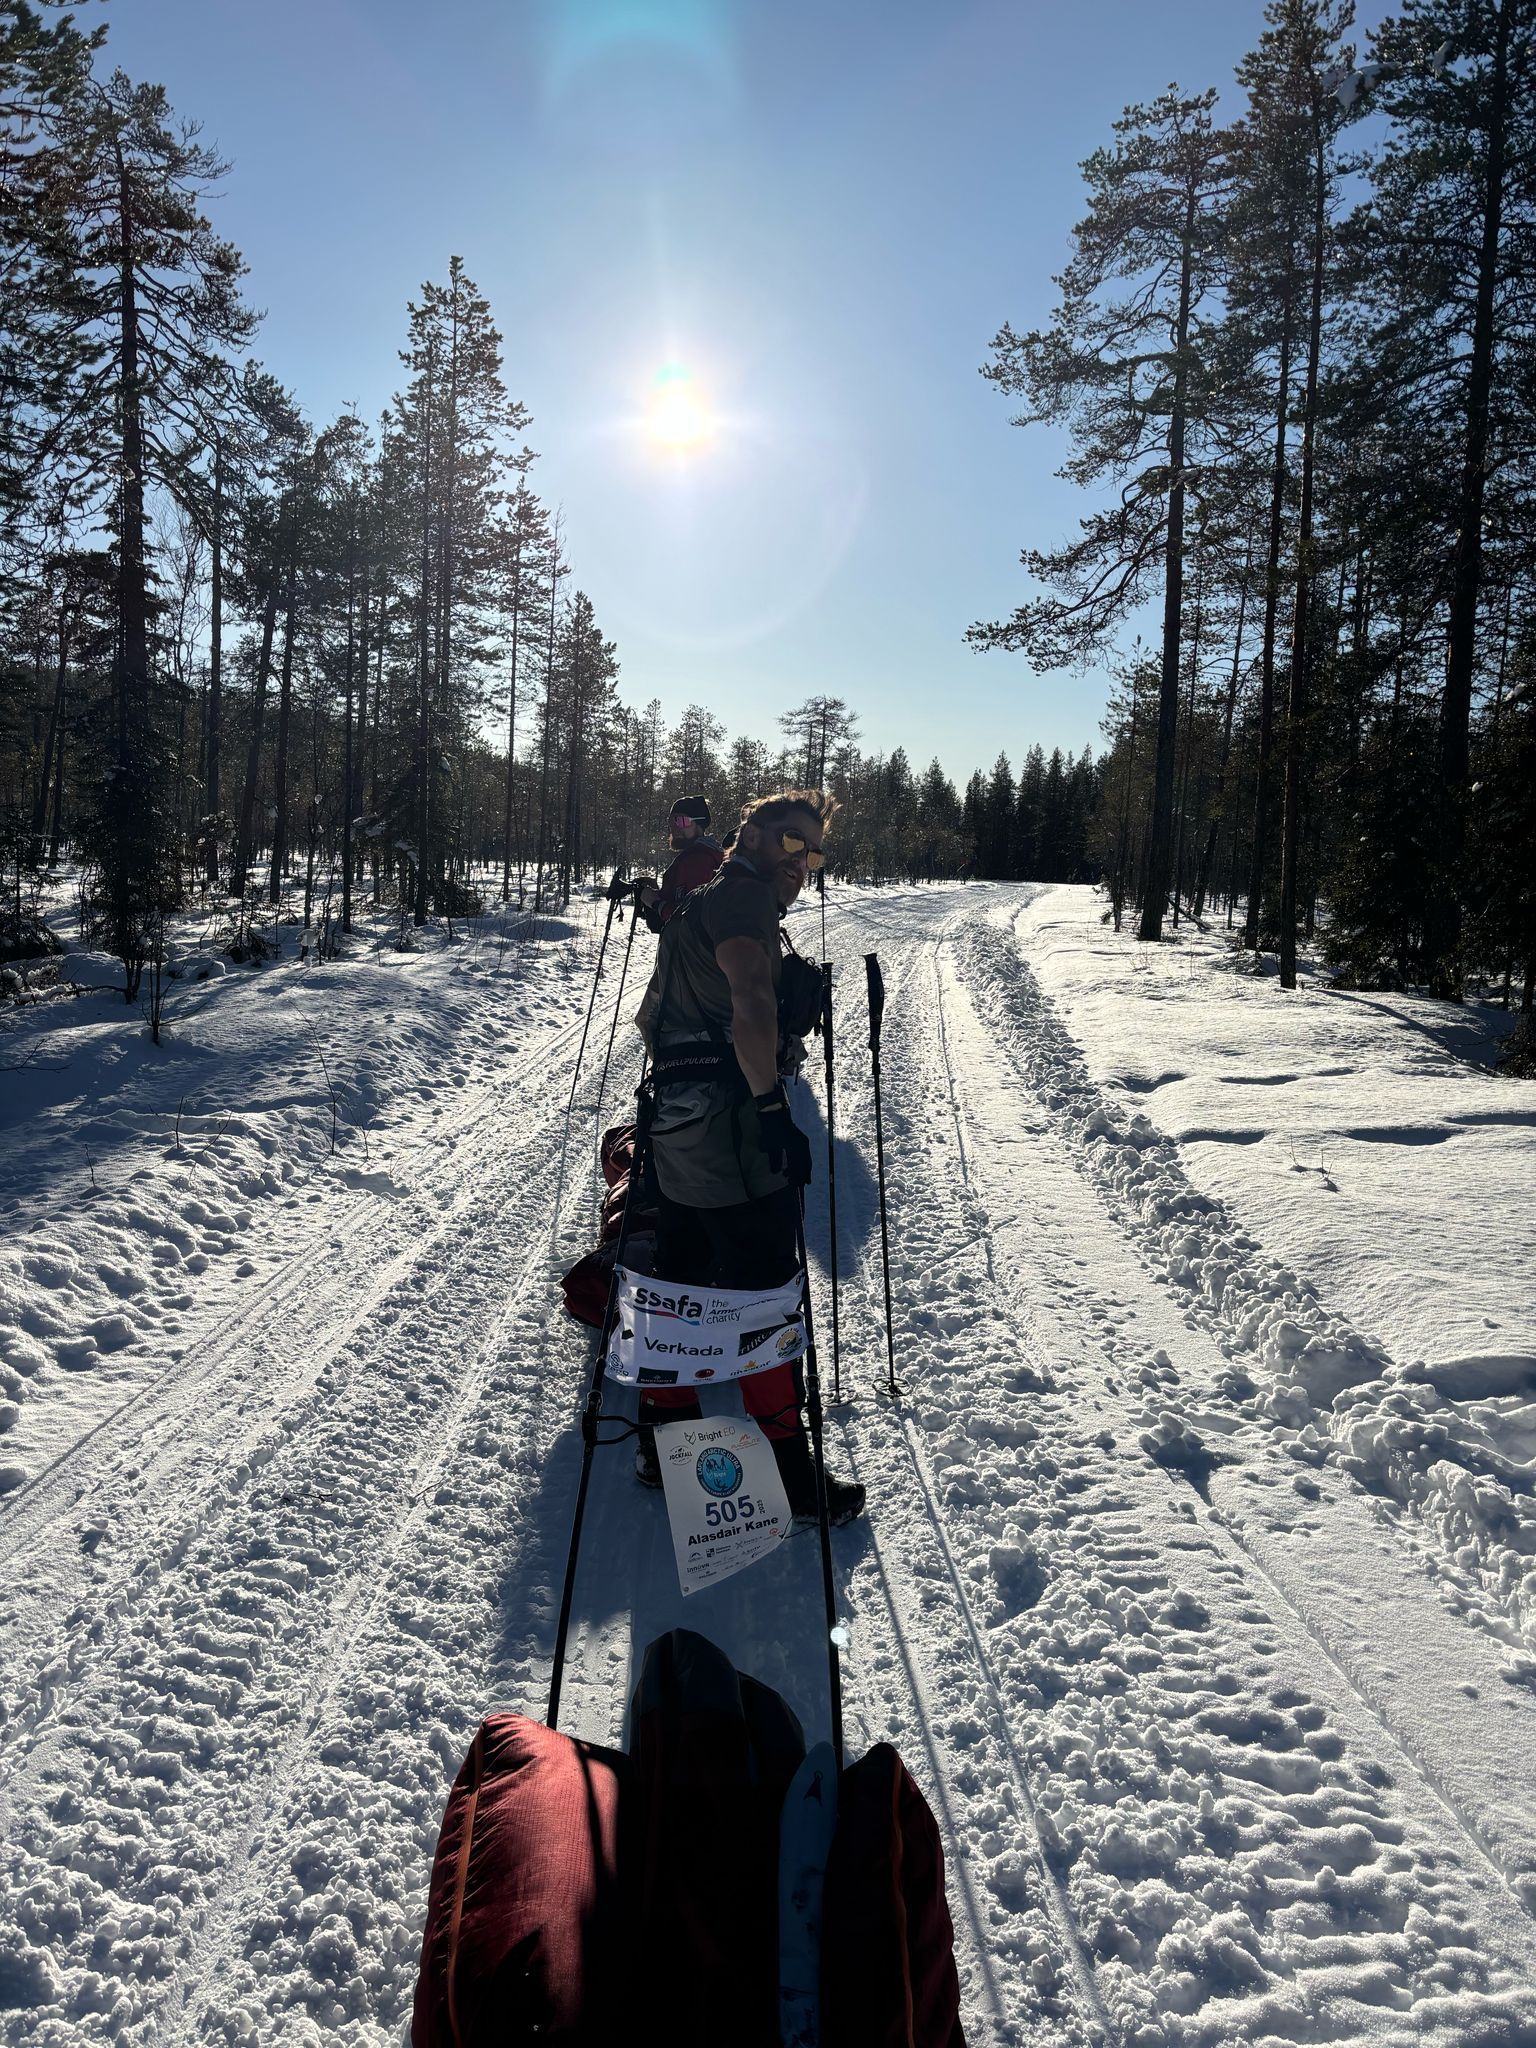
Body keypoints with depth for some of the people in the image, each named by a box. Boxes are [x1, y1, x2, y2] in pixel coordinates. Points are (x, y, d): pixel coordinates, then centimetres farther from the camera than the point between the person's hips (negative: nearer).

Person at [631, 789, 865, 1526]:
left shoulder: (697, 904, 23)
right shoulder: (744, 894, -8)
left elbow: (650, 1015, 29)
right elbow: (752, 999, -25)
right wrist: (774, 1107, -26)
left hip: (675, 1123, 10)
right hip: (729, 1124, -10)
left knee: (682, 1279, 17)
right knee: (765, 1291, -2)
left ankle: (660, 1440, 28)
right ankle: (787, 1470, 7)